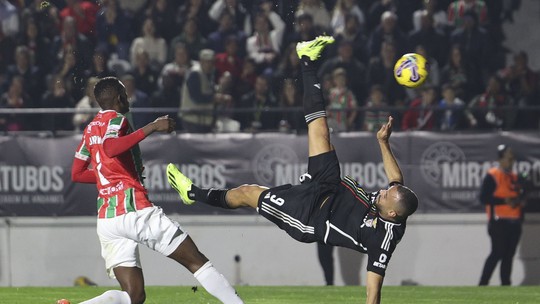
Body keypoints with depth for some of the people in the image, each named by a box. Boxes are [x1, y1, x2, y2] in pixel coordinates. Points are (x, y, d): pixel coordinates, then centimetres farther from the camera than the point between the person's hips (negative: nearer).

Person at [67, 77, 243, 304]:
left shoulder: (90, 130, 20)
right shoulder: (115, 120, -3)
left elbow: (76, 174, 25)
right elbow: (111, 148, -25)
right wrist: (152, 128, -24)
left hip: (106, 218, 7)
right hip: (133, 209, -7)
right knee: (196, 261, 2)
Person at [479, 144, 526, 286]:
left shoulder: (514, 177, 16)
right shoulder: (492, 176, -7)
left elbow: (520, 194, 26)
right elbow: (484, 198, -14)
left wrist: (520, 201, 2)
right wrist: (505, 201, -19)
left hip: (514, 222, 7)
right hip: (499, 222, -7)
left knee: (509, 255, 7)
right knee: (497, 253, -11)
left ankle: (505, 285, 10)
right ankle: (483, 285, -8)